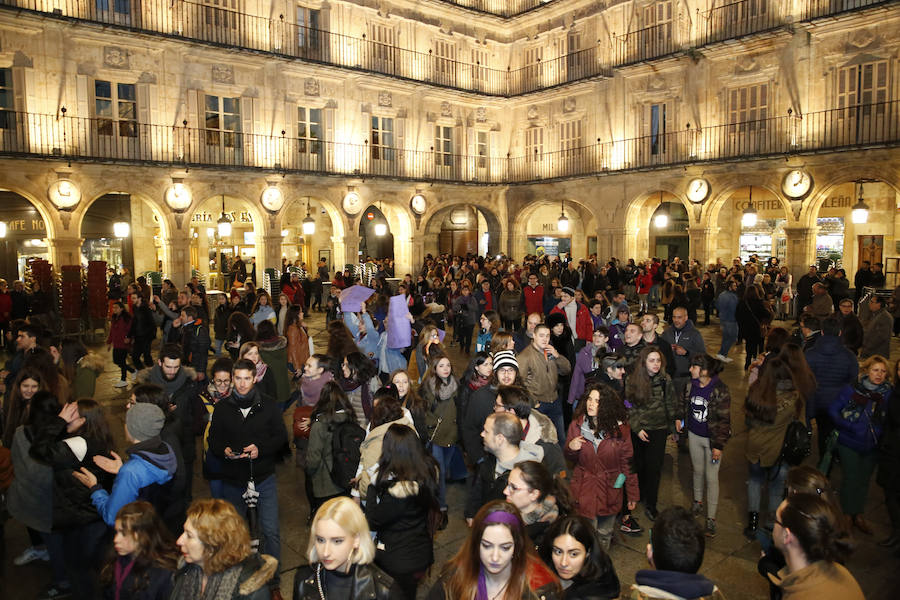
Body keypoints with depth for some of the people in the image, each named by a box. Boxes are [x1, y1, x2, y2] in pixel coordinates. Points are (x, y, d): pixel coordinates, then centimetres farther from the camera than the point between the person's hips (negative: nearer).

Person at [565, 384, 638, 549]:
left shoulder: (619, 428, -9)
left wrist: (633, 494, -1)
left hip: (610, 489, 0)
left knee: (604, 534, 14)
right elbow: (571, 458, 8)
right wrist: (570, 448, -15)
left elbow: (627, 462, -3)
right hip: (584, 488, 0)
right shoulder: (576, 424, -5)